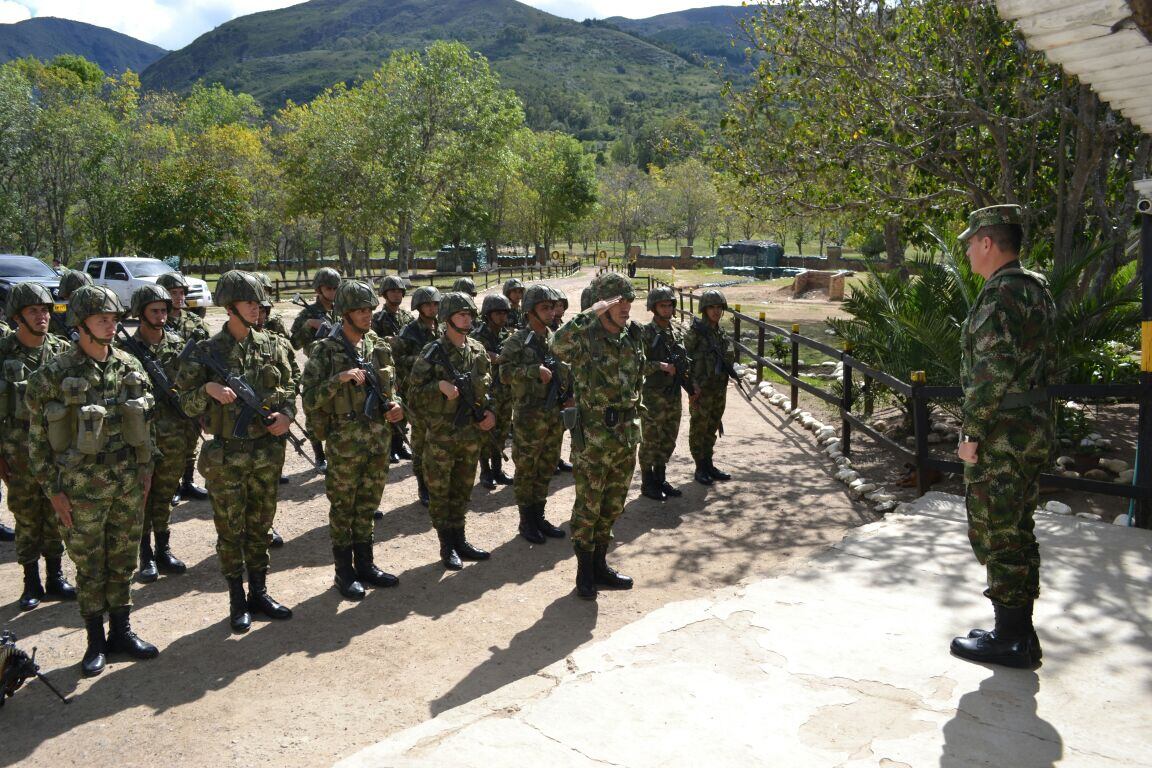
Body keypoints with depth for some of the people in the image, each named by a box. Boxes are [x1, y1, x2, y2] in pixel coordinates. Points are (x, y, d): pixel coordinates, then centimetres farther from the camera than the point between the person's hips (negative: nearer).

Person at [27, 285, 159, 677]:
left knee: (123, 561, 14)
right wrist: (54, 489, -7)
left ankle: (121, 631, 29)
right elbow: (39, 437, -7)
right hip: (82, 486, -4)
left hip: (129, 482, 4)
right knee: (90, 566, 8)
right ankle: (95, 641, 23)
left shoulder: (129, 366, 3)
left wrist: (145, 467, 9)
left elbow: (145, 422, 12)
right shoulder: (54, 375, -11)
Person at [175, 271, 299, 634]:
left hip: (268, 450, 4)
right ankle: (237, 601, 20)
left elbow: (290, 389, 12)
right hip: (227, 454, -3)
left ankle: (259, 593, 27)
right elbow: (185, 402, -3)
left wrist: (286, 415, -6)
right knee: (230, 529, 6)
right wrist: (208, 389, -22)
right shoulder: (207, 352, -7)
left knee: (260, 525, 14)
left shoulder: (272, 346, 4)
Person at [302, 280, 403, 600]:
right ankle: (344, 573, 18)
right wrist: (340, 379, -26)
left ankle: (365, 565, 28)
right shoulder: (326, 351, -10)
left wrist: (395, 406, -1)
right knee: (343, 508, 6)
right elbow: (310, 399, -15)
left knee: (367, 506, 15)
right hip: (345, 442, -5)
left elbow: (391, 386, 19)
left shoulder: (379, 346, 7)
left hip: (379, 439, 5)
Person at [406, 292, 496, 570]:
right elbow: (414, 393, -9)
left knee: (463, 490, 14)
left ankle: (460, 540, 26)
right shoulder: (432, 353, -10)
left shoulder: (478, 351, 6)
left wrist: (490, 412, 2)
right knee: (439, 491, 5)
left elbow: (489, 386, 17)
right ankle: (447, 546, 16)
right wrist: (440, 385, -23)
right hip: (441, 435, -5)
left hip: (472, 434, 5)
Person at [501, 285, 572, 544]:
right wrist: (535, 370, -24)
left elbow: (567, 370, 20)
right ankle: (526, 521, 14)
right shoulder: (518, 340, -8)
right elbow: (505, 372, -17)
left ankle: (538, 516, 26)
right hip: (528, 415, -6)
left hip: (555, 414, 6)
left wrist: (569, 396, 6)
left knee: (547, 468, 13)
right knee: (526, 469, 3)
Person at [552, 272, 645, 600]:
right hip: (594, 437, -6)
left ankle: (600, 564, 31)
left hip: (627, 436, 7)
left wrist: (636, 422, 18)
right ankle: (584, 571, 18)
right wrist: (591, 312, -34)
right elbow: (559, 344, -38)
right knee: (588, 507, 4)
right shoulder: (585, 338, -14)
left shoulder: (632, 337, 7)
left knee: (612, 506, 16)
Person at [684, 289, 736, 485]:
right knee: (699, 428, 3)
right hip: (702, 388, -7)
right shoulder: (695, 331, -12)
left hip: (720, 387, 7)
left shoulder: (720, 332, 8)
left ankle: (709, 465, 25)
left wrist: (731, 369, 3)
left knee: (712, 427, 15)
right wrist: (694, 386, -19)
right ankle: (700, 469, 12)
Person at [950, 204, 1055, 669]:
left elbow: (993, 371, -24)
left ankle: (1009, 639, 9)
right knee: (1017, 531, 16)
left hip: (1001, 435, -10)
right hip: (1033, 427, 10)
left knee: (997, 532, -1)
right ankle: (1020, 632, 26)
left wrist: (971, 432, -18)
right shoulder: (1036, 288, 14)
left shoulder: (1001, 293, -18)